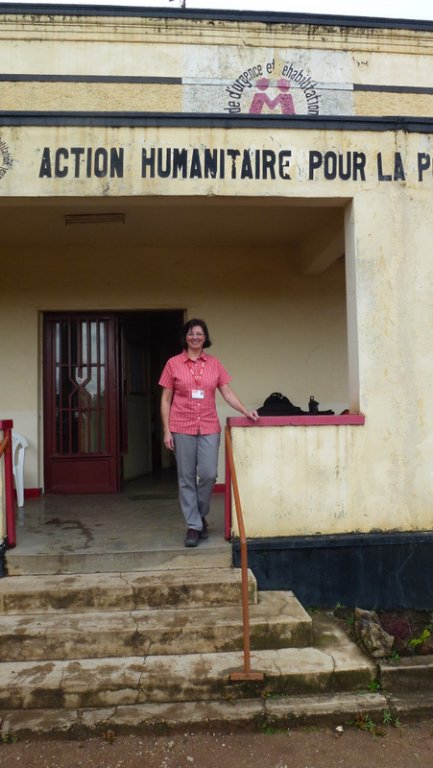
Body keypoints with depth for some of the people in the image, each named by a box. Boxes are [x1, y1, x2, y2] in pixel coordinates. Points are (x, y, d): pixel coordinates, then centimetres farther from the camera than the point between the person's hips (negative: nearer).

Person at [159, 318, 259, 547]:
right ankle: (193, 525, 12)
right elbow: (165, 399, 3)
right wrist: (166, 431, -3)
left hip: (209, 427, 1)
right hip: (182, 427, -1)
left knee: (209, 474, -4)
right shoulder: (173, 363, 3)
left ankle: (200, 515, 22)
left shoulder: (214, 363, 8)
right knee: (186, 478, 2)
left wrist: (246, 411, -7)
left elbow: (227, 393, 7)